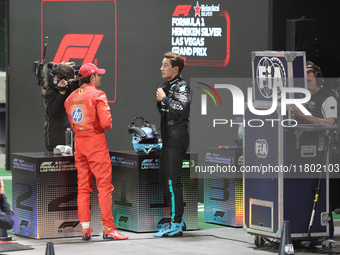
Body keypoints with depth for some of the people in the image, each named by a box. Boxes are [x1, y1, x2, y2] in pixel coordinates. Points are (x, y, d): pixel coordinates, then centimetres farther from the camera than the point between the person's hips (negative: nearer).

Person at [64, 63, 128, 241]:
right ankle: (108, 229, -5)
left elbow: (72, 122, 11)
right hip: (96, 141, -7)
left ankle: (85, 228, 8)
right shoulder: (97, 95, -11)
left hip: (79, 141, 7)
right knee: (104, 185, -3)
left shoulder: (71, 97, 10)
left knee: (83, 186, 10)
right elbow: (106, 122, -18)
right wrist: (108, 125, 2)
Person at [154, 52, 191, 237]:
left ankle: (176, 225, -11)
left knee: (172, 180, -12)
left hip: (177, 137, -10)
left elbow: (182, 107, -28)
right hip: (168, 138, 10)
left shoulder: (181, 86, -10)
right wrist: (159, 101, 8)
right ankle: (178, 219, 21)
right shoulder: (168, 86, 18)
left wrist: (164, 98, -17)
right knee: (164, 178, 13)